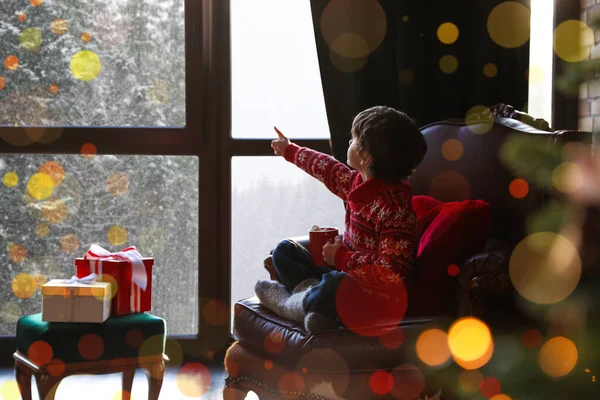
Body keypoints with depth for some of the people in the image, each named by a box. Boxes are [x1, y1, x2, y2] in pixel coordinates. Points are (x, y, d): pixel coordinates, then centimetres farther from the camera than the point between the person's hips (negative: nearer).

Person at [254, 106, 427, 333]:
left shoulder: (394, 208, -27)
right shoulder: (358, 182, 1)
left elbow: (391, 274, -30)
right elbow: (326, 167, 23)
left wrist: (341, 257, -21)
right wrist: (289, 150, 41)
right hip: (345, 273, 10)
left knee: (335, 284, -41)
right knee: (284, 250, 13)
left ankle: (292, 306, -9)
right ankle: (311, 292, -17)